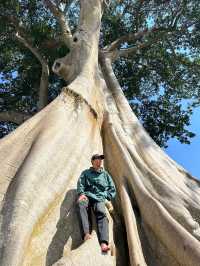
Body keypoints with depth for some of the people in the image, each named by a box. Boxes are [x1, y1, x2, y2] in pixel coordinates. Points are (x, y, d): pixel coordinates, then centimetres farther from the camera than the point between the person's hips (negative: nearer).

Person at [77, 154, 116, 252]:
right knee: (81, 204, -37)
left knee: (101, 213, -30)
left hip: (99, 198, 1)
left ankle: (104, 243, -46)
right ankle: (86, 233, -47)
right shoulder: (86, 173, 21)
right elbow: (80, 184, 7)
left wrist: (106, 197, 7)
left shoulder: (105, 174, 26)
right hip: (87, 196, -1)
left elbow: (112, 189, 24)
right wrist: (81, 194, -12)